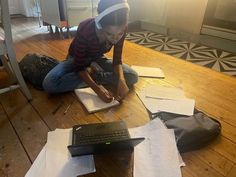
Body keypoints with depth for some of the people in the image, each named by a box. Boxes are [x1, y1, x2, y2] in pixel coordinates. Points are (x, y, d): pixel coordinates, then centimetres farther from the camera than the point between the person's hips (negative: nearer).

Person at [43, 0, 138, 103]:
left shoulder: (121, 29, -25)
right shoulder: (85, 30, -36)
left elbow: (117, 60, -16)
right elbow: (80, 67, -28)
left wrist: (121, 80, -36)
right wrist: (97, 88, -41)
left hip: (97, 59, 3)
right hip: (77, 59, -2)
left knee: (132, 77, -17)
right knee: (49, 84, -29)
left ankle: (91, 72, -13)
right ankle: (93, 73, -15)